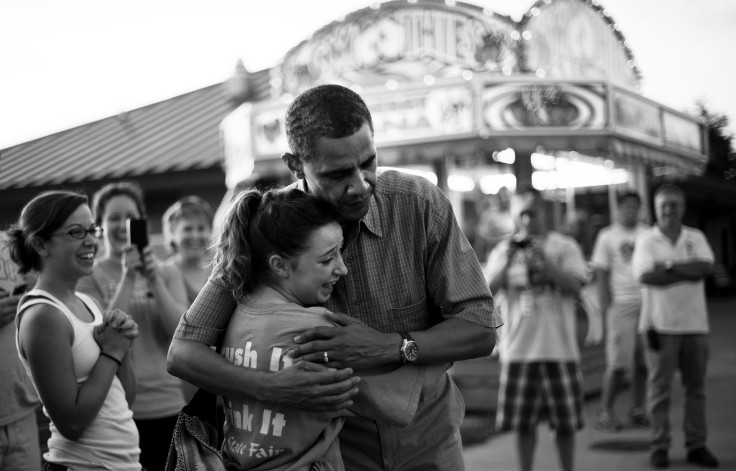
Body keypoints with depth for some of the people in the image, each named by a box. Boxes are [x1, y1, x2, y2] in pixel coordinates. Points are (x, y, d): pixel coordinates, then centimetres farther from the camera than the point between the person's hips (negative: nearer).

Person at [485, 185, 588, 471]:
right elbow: (487, 290, -4)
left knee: (565, 422, 5)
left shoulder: (564, 246, 2)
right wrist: (508, 258, -15)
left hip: (559, 349, -1)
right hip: (518, 350, 1)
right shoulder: (503, 250, 7)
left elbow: (574, 286, -11)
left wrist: (542, 258, -18)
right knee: (523, 423, 6)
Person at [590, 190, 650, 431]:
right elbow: (601, 274, 2)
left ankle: (638, 409, 15)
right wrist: (606, 307, -6)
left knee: (643, 361, 3)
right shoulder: (607, 236, 4)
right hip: (621, 304, -3)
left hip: (648, 303, 3)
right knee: (617, 363, -5)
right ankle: (606, 411, 6)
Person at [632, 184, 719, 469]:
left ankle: (696, 444, 14)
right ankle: (660, 446, 8)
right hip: (661, 324, -3)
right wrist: (688, 270, -10)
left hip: (695, 323, 3)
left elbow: (706, 266, -9)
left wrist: (669, 266, -14)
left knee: (696, 386, 7)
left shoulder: (696, 238, 9)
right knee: (660, 387, 1)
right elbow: (645, 275, -15)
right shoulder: (647, 240, 1)